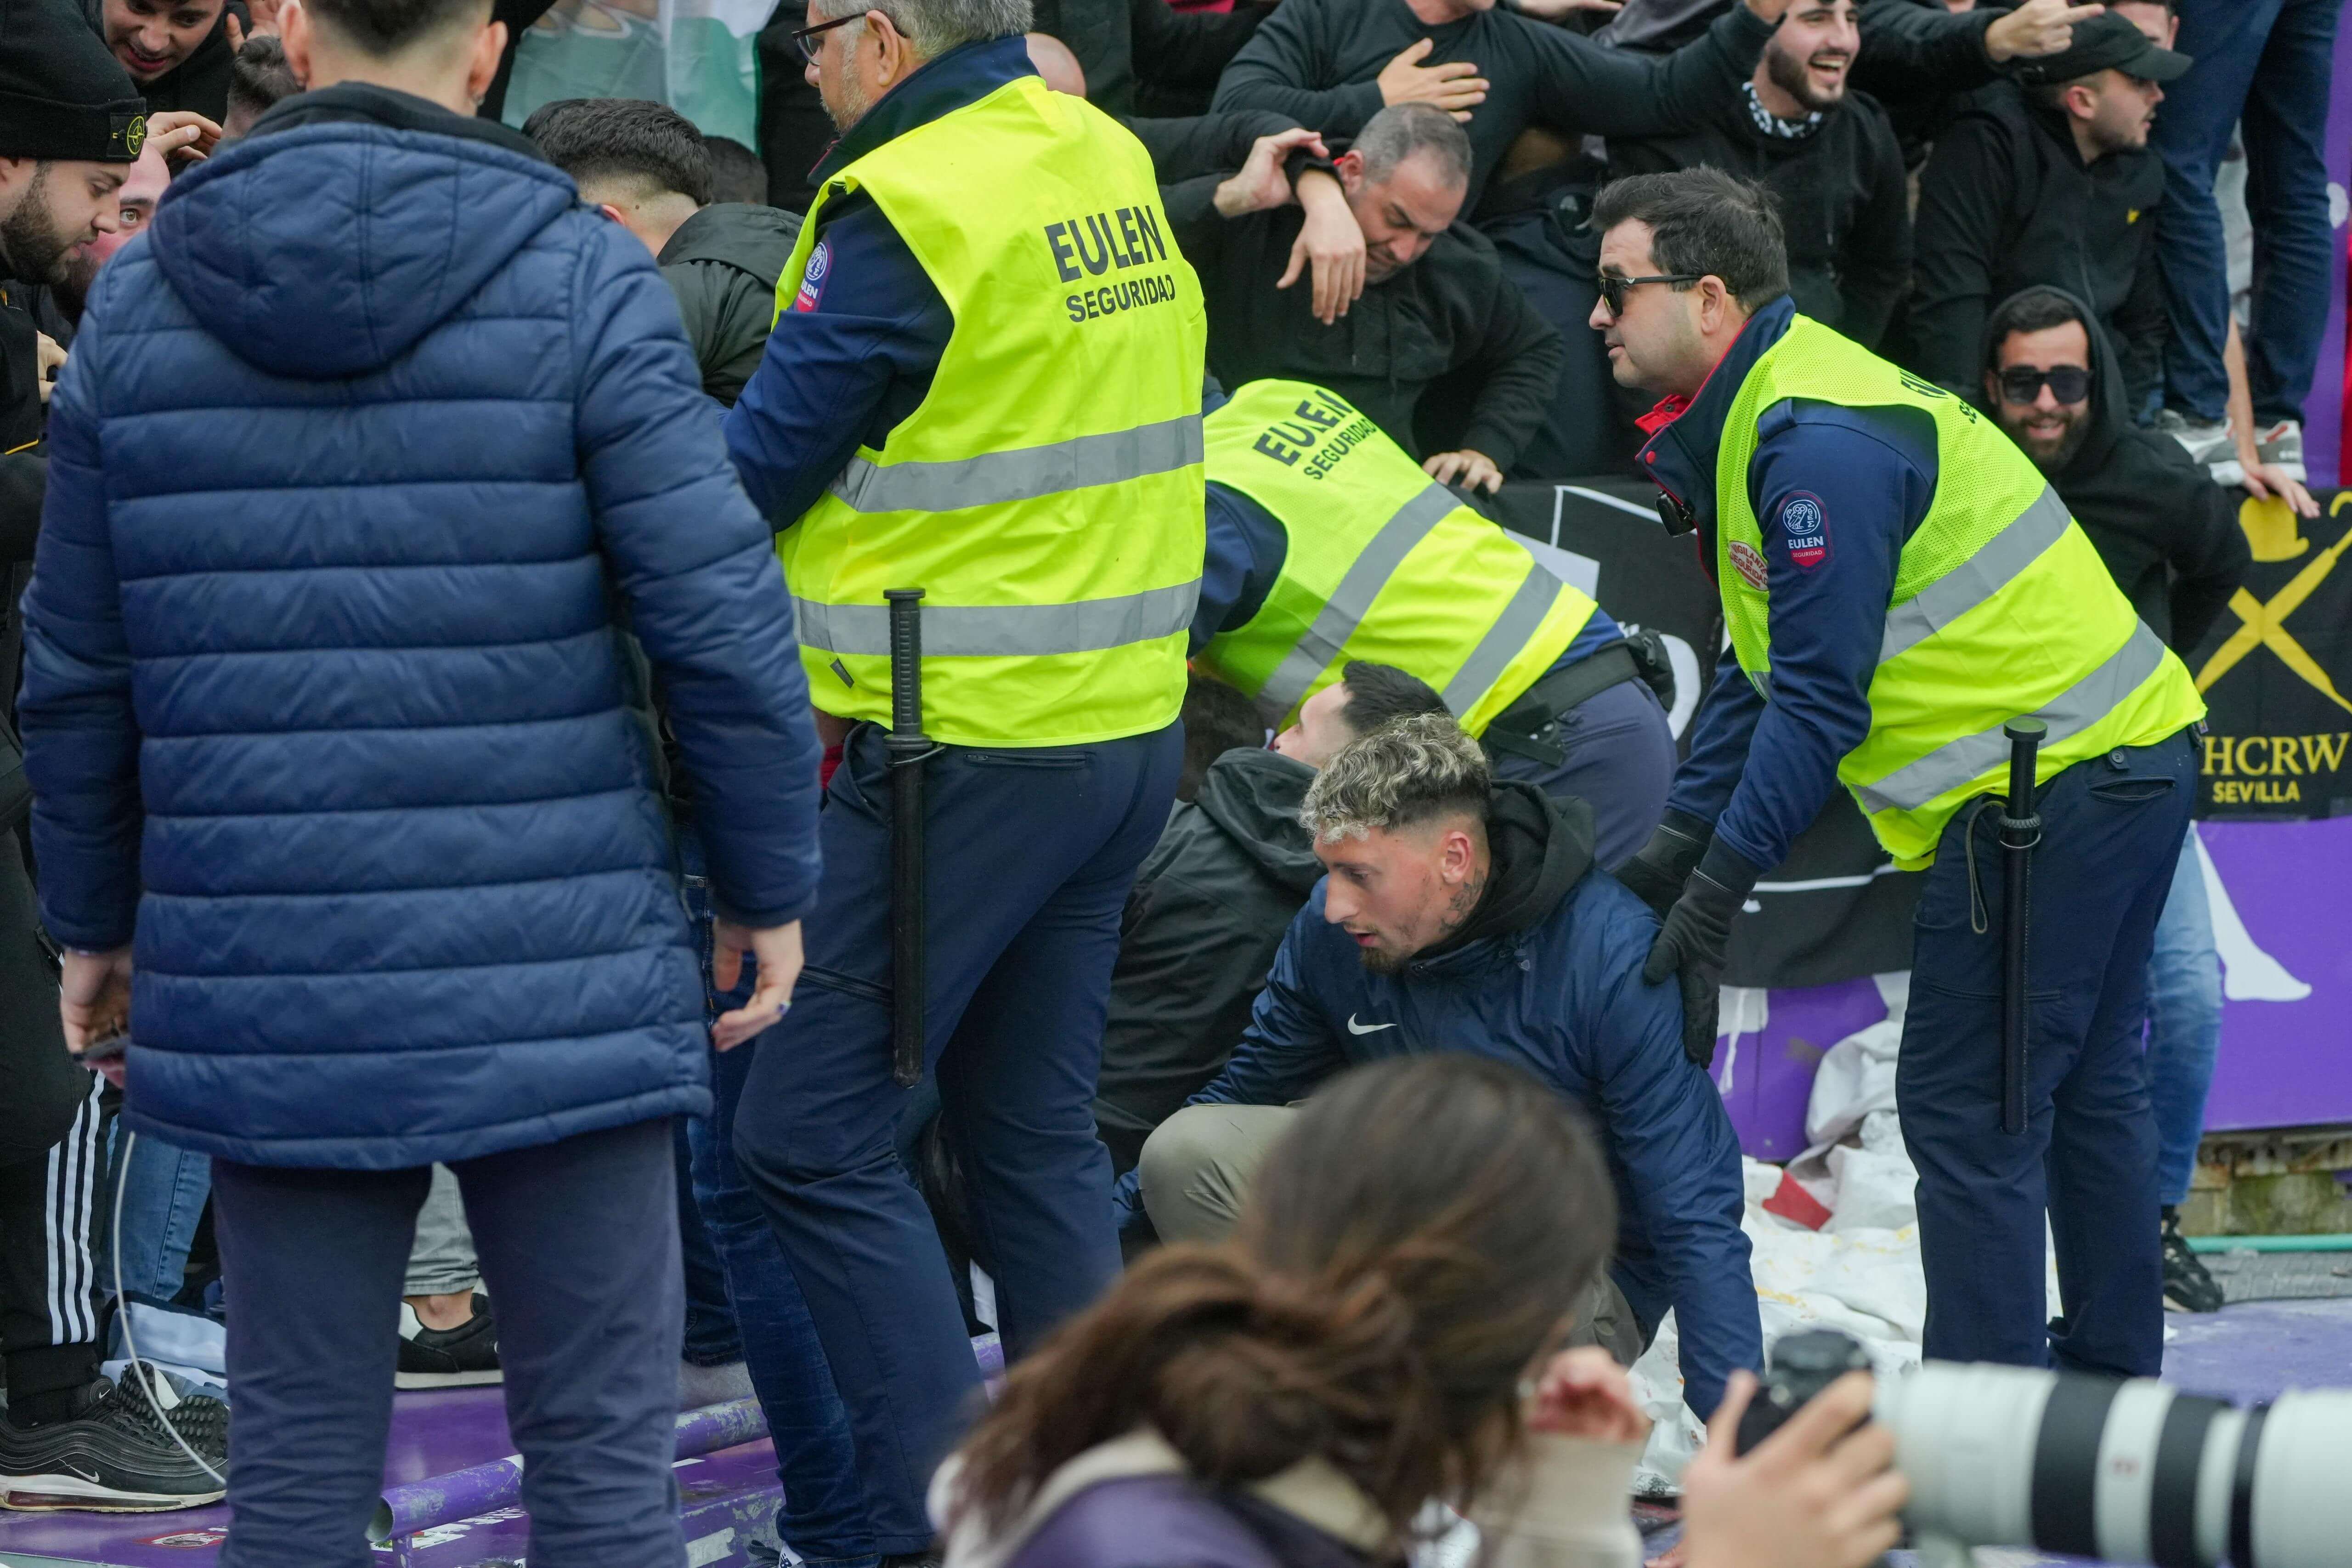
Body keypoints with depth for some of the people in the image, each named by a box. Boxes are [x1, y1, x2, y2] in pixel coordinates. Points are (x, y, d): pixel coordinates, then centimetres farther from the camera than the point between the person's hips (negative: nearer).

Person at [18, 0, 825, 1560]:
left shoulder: (138, 302, 5)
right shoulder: (581, 283, -6)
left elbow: (77, 664, 10)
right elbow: (721, 619, -9)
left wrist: (96, 919, 22)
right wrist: (773, 885, 4)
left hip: (266, 986, 3)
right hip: (553, 987, -3)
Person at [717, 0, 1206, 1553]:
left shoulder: (904, 213, -16)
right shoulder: (1109, 166, 8)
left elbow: (750, 474, -11)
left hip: (967, 753, -8)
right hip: (1129, 726, 8)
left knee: (813, 1134, -3)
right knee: (1037, 1132, 16)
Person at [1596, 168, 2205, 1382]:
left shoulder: (1818, 445, -19)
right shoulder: (1758, 415, 14)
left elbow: (1819, 700, -21)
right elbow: (1759, 667, 16)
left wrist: (1715, 887, -18)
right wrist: (1673, 845, 9)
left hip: (2053, 783, -11)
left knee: (1965, 1110, -7)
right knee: (2086, 1090, 19)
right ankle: (2110, 1381, 30)